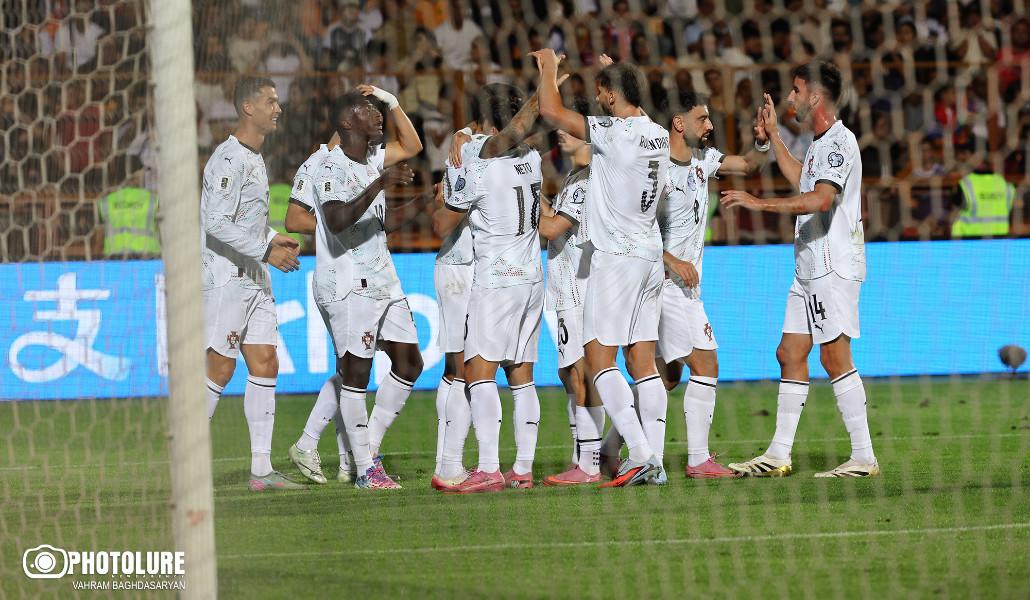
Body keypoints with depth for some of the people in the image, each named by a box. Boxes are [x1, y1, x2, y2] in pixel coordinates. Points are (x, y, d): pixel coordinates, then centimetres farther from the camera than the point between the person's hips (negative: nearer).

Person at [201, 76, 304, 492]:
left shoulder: (255, 159, 16)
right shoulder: (229, 159, -15)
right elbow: (217, 224, -23)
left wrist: (274, 239, 10)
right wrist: (265, 251, -21)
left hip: (254, 280, 9)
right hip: (225, 278, -9)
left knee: (265, 365, 4)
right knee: (220, 369, -7)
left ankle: (261, 469, 3)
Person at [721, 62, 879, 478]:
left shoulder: (839, 141, -14)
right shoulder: (821, 143, 18)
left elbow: (820, 198, -29)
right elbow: (802, 182, 39)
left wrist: (762, 203, -29)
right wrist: (774, 136, 37)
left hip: (834, 267, -10)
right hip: (810, 268, 10)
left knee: (834, 357, -11)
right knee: (790, 354, 10)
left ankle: (864, 457, -10)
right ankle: (778, 455, 13)